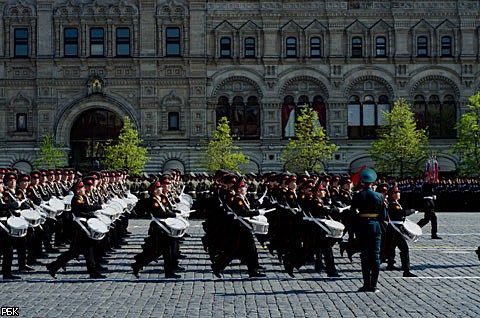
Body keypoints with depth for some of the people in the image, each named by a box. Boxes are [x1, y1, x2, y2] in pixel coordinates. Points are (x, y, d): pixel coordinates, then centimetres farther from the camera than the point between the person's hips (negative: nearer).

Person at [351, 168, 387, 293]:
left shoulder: (357, 196, -6)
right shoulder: (379, 196, -3)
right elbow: (384, 215, 0)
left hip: (362, 226, -1)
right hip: (375, 227, 1)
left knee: (365, 256, 5)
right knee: (375, 256, 5)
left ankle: (366, 284, 4)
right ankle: (374, 285, 4)